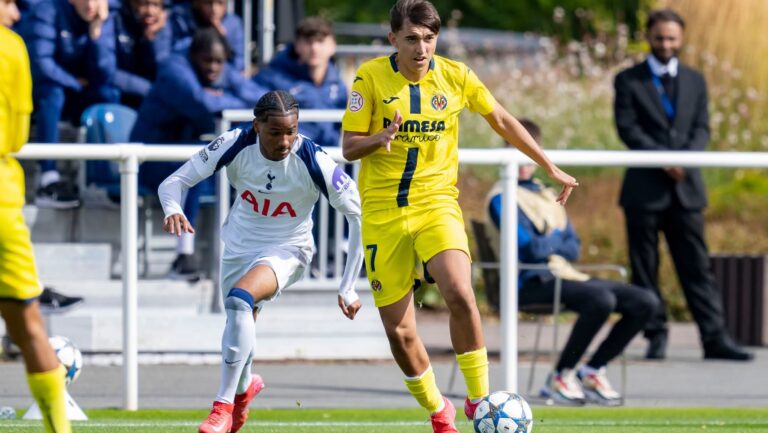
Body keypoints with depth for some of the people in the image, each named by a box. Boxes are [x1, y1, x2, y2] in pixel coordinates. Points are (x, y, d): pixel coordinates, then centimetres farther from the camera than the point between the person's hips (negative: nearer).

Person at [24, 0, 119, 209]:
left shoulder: (104, 21, -4)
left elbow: (104, 75, -14)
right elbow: (40, 64, -25)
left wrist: (96, 32, -23)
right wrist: (76, 83, -13)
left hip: (75, 99, 4)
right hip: (40, 95, -4)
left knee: (109, 93, -23)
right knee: (52, 90, -36)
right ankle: (49, 180, -43)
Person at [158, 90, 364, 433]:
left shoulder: (313, 162, -27)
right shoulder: (235, 146, -21)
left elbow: (361, 216, -17)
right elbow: (174, 181, -16)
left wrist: (348, 288, -17)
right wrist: (172, 210, -41)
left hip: (286, 250, -4)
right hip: (239, 246, 4)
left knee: (239, 300, -32)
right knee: (239, 326, 16)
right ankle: (244, 387, 54)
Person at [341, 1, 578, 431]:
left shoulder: (456, 76, -1)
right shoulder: (371, 77, -5)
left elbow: (502, 121, 14)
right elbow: (350, 147, -3)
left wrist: (552, 169, 19)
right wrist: (382, 137, -25)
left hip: (437, 204, 0)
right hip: (383, 213, 0)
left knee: (460, 294, -27)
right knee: (399, 330, 0)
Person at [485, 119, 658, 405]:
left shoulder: (547, 196, 22)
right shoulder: (502, 198, -3)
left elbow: (573, 249, 14)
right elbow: (530, 248, -14)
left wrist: (547, 244, -6)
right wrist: (557, 239, 5)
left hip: (565, 274, 8)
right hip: (532, 282, -8)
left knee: (645, 301, -4)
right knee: (602, 299, -34)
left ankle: (592, 371, 2)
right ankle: (560, 377, -20)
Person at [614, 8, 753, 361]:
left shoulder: (695, 81, 14)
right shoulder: (629, 81, 4)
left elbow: (702, 128, 8)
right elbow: (627, 128, -5)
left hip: (685, 187, 2)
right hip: (645, 187, -2)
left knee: (697, 266, -1)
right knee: (645, 269, 0)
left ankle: (715, 338, -5)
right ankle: (655, 337, 6)